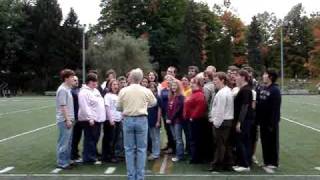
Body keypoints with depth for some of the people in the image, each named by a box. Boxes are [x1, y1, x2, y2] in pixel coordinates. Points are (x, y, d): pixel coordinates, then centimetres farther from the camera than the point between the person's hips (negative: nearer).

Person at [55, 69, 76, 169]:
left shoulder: (68, 89, 15)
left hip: (68, 120, 9)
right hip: (64, 120, -9)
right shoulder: (62, 90, -14)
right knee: (63, 142, -3)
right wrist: (67, 120, -19)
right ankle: (61, 163, 5)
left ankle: (67, 161, 23)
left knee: (68, 142, 14)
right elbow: (63, 106, -18)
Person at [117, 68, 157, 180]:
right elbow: (154, 103, 14)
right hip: (141, 120, 0)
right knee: (141, 149, 6)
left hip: (128, 120, 1)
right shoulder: (146, 91, -3)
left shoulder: (123, 91, -4)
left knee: (129, 149, 8)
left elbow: (119, 108, 3)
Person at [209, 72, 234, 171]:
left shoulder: (221, 93, -18)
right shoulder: (228, 91, 13)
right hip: (228, 120, 10)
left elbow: (220, 110, -21)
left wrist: (216, 122, -15)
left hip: (221, 122, -10)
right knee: (226, 144, 13)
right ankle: (227, 164, 19)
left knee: (219, 144, -2)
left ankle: (217, 165, 5)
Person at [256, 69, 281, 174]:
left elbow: (276, 109, -19)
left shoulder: (275, 90, -14)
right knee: (264, 142, 14)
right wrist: (258, 119, 8)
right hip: (263, 121, 7)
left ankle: (273, 164, 11)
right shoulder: (262, 89, 9)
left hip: (271, 122, -7)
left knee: (272, 143, 3)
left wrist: (272, 123, -21)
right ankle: (267, 162, 25)